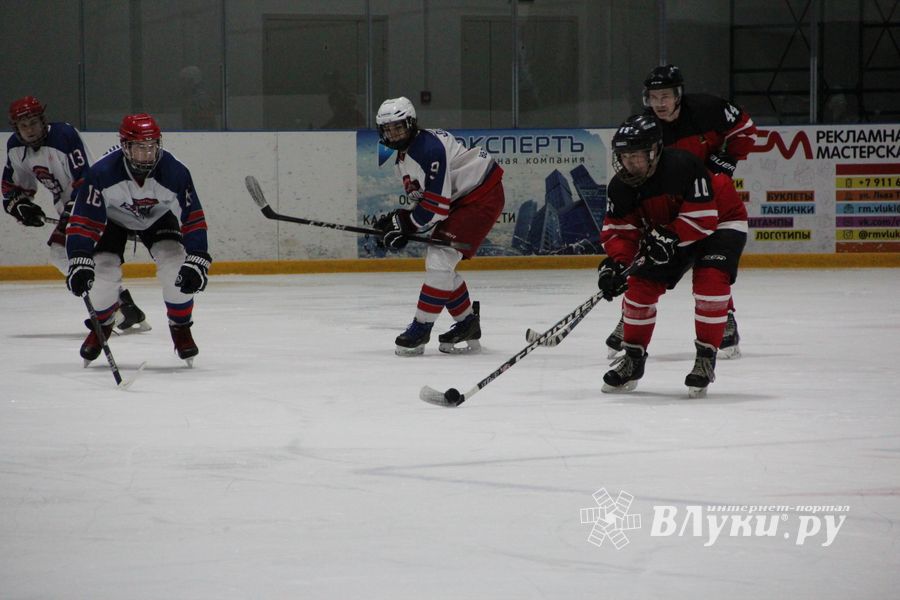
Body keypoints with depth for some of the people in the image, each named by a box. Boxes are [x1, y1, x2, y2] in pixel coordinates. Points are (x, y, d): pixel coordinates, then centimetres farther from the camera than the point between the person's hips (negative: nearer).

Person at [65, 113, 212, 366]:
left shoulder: (175, 172, -32)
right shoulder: (101, 173, -36)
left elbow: (193, 219, -23)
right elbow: (83, 221, -33)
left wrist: (196, 262, -32)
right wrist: (79, 263, -44)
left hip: (157, 217, 1)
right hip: (112, 218, -1)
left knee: (177, 268, -21)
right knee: (103, 272, -17)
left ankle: (180, 328, 4)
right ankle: (101, 327, 14)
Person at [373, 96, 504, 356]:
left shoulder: (429, 147, -24)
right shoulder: (403, 159, 9)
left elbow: (436, 206, -26)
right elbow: (424, 200, 12)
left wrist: (403, 223, -16)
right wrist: (398, 221, -5)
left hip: (482, 196, -11)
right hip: (459, 201, 11)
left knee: (440, 259, -17)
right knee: (436, 264, 11)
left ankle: (421, 329, -12)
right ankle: (467, 324, 24)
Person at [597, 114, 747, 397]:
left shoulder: (683, 166, -35)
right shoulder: (622, 186, -16)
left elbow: (703, 217, -33)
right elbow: (618, 229, -11)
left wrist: (670, 237, -39)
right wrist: (615, 263, -28)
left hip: (721, 221, -6)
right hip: (665, 233, 6)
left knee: (710, 281, -26)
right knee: (641, 285, -3)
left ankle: (706, 359, -16)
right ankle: (633, 359, 11)